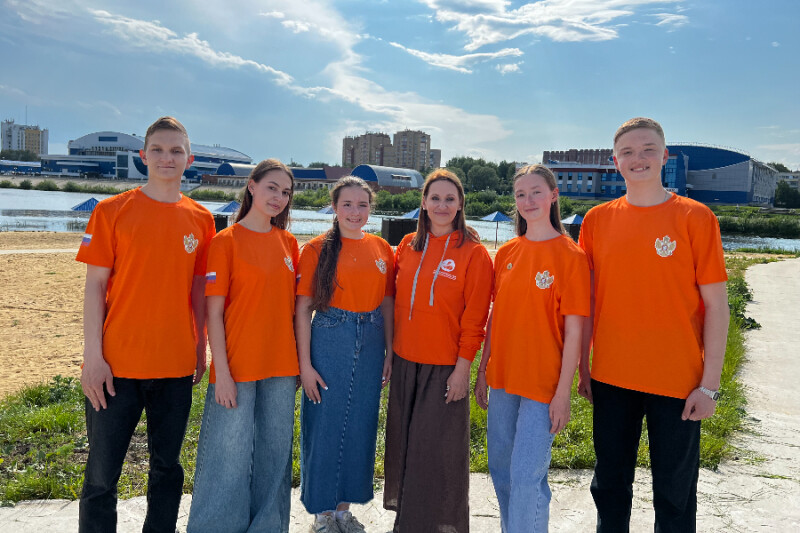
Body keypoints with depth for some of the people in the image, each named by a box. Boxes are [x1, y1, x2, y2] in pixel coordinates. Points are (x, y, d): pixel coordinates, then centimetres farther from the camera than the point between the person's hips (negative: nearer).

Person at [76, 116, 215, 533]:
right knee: (102, 475, 7)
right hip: (116, 365, -2)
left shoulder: (200, 220, 5)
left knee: (167, 466, 15)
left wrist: (201, 347, 9)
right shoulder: (112, 211, -1)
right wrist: (93, 355, -8)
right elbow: (95, 286, -3)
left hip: (176, 365, 2)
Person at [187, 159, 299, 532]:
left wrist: (299, 360, 8)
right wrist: (221, 372, -12)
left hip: (280, 367, 5)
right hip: (237, 368, -5)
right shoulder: (226, 241, -4)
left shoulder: (288, 243, 10)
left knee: (275, 455, 13)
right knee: (230, 458, 2)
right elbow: (214, 312, -7)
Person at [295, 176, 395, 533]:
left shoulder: (381, 249, 7)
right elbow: (303, 309, -6)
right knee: (324, 426, 4)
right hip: (328, 340, -4)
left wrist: (389, 352, 7)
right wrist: (305, 363, -11)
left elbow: (387, 305, 11)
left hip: (370, 344, 4)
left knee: (360, 426, 12)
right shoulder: (317, 248, -4)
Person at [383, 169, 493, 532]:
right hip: (405, 362, 5)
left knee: (436, 449, 1)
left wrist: (463, 367, -11)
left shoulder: (473, 253, -7)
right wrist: (389, 352, 7)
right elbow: (396, 303, 11)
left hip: (445, 366, -5)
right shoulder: (408, 246, 6)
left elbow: (474, 318, -8)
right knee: (403, 443, 15)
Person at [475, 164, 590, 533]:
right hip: (503, 378, 5)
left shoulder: (570, 256, -9)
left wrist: (563, 392, -12)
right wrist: (484, 369, 10)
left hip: (543, 384, -5)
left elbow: (573, 330, -11)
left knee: (527, 476, -3)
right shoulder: (506, 253, 5)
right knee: (500, 468, 16)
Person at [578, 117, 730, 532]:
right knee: (610, 484, 17)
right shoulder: (597, 220, 4)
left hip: (678, 382, -2)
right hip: (611, 378, 3)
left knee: (674, 491, 10)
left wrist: (710, 384, -9)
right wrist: (582, 366, 6)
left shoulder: (695, 217, -5)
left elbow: (716, 304, -5)